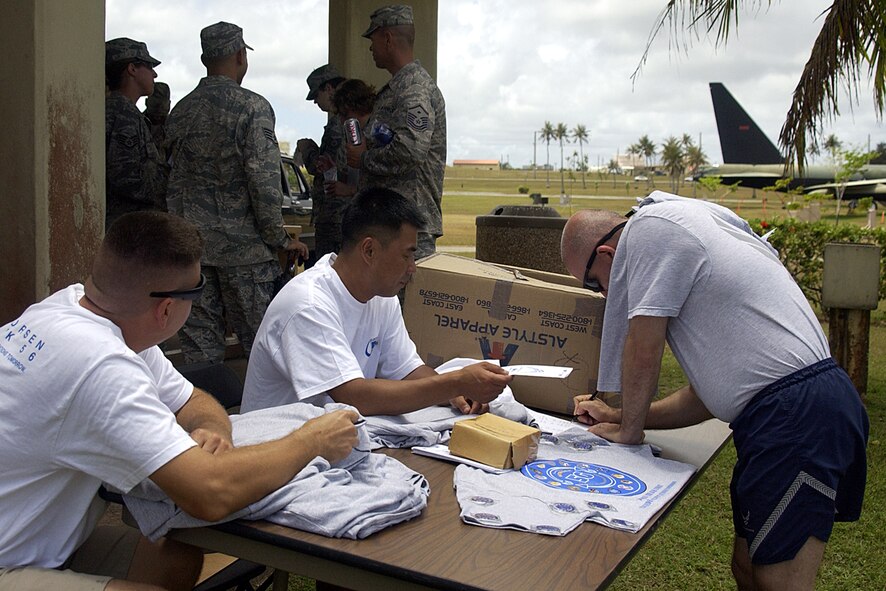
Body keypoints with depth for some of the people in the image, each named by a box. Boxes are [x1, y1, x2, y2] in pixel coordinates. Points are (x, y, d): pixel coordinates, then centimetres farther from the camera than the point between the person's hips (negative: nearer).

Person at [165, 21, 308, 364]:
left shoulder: (181, 111, 10)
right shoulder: (252, 107, -10)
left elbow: (173, 182, 15)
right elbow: (264, 180, -16)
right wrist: (279, 238, -7)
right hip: (243, 246, -5)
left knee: (199, 340, 9)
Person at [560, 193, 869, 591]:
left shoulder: (650, 225, -5)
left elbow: (642, 349, -7)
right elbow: (710, 391, 23)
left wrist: (629, 429, 8)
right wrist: (620, 417, 23)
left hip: (796, 413, -10)